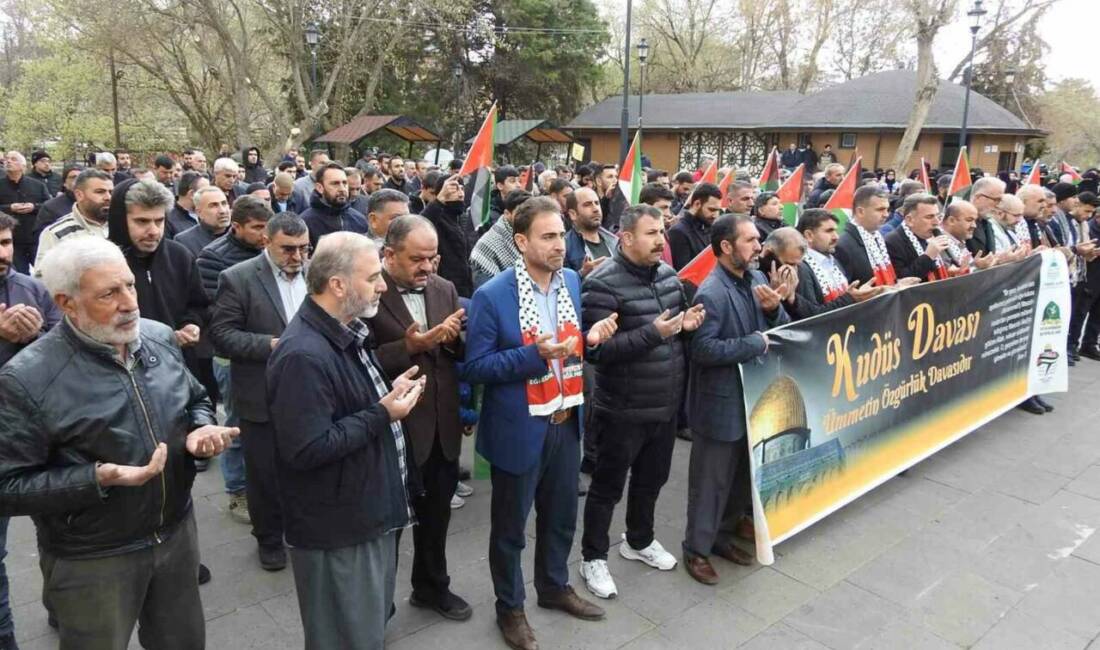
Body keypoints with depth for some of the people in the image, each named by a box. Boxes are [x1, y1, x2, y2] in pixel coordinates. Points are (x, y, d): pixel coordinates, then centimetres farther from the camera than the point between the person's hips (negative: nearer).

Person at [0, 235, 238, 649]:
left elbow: (195, 400, 12)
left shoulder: (160, 338, -3)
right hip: (92, 562, -5)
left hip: (177, 533, 5)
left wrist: (201, 430, -10)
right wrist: (98, 479, -29)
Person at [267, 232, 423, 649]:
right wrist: (382, 414, -23)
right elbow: (307, 450, -29)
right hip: (339, 531, -9)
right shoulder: (303, 354, -26)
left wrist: (390, 393, 1)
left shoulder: (347, 333, 6)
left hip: (372, 514, 9)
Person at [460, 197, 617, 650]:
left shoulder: (572, 281, 1)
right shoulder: (491, 296, -18)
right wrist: (534, 355, -28)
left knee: (561, 516, 23)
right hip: (518, 430, -5)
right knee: (509, 526, 14)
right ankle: (509, 608, 36)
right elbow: (474, 367, -17)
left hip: (565, 422, 6)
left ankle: (554, 587, 48)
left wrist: (591, 337, -10)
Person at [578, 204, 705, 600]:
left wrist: (687, 323, -5)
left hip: (666, 403, 7)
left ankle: (639, 541, 46)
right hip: (624, 409, -7)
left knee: (652, 479, 23)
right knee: (608, 486, 9)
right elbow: (595, 349, -25)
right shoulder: (603, 284, -20)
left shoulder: (668, 274, 4)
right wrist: (652, 333, -29)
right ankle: (593, 558, 28)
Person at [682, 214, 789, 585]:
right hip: (721, 403, -8)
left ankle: (723, 535, 38)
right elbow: (703, 349, -28)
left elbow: (782, 328, 11)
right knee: (710, 481, 5)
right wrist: (754, 344, -21)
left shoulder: (756, 280, 4)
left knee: (742, 475, 20)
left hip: (751, 397, 8)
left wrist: (774, 308, -11)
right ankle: (696, 549, 21)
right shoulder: (711, 294, -22)